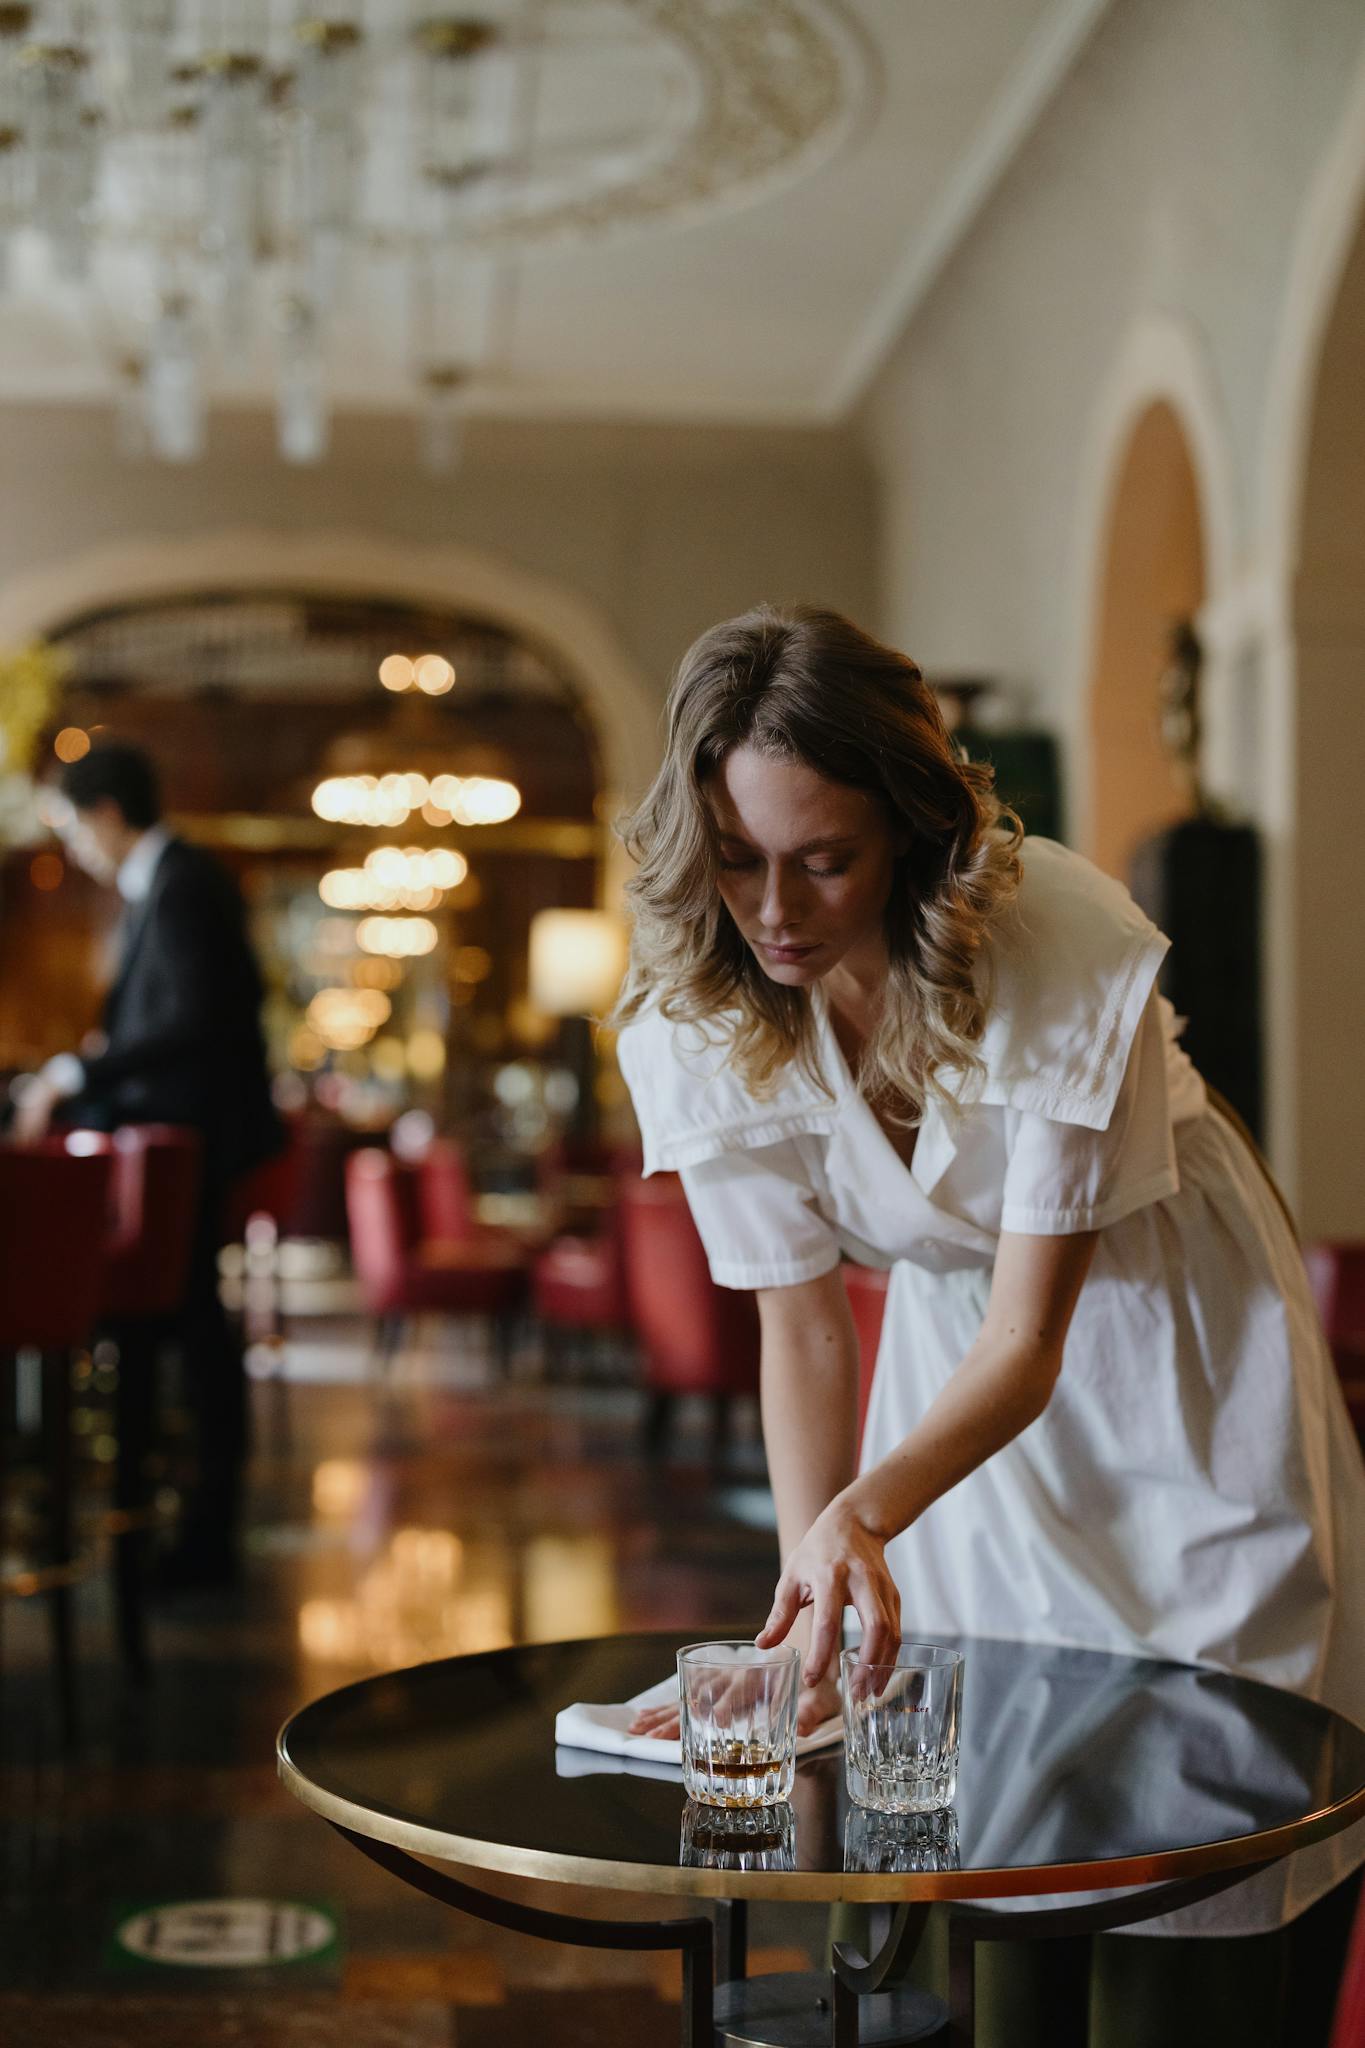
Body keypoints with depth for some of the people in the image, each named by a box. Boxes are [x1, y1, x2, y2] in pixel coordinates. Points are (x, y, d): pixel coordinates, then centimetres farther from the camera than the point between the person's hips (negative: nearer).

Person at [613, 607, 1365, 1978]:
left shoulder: (1062, 950, -34)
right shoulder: (694, 1017, -21)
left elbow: (1028, 1341, -31)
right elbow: (801, 1325, -14)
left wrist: (865, 1516, -46)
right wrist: (812, 1584, -25)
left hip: (1170, 1319, -3)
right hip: (954, 1320, 3)